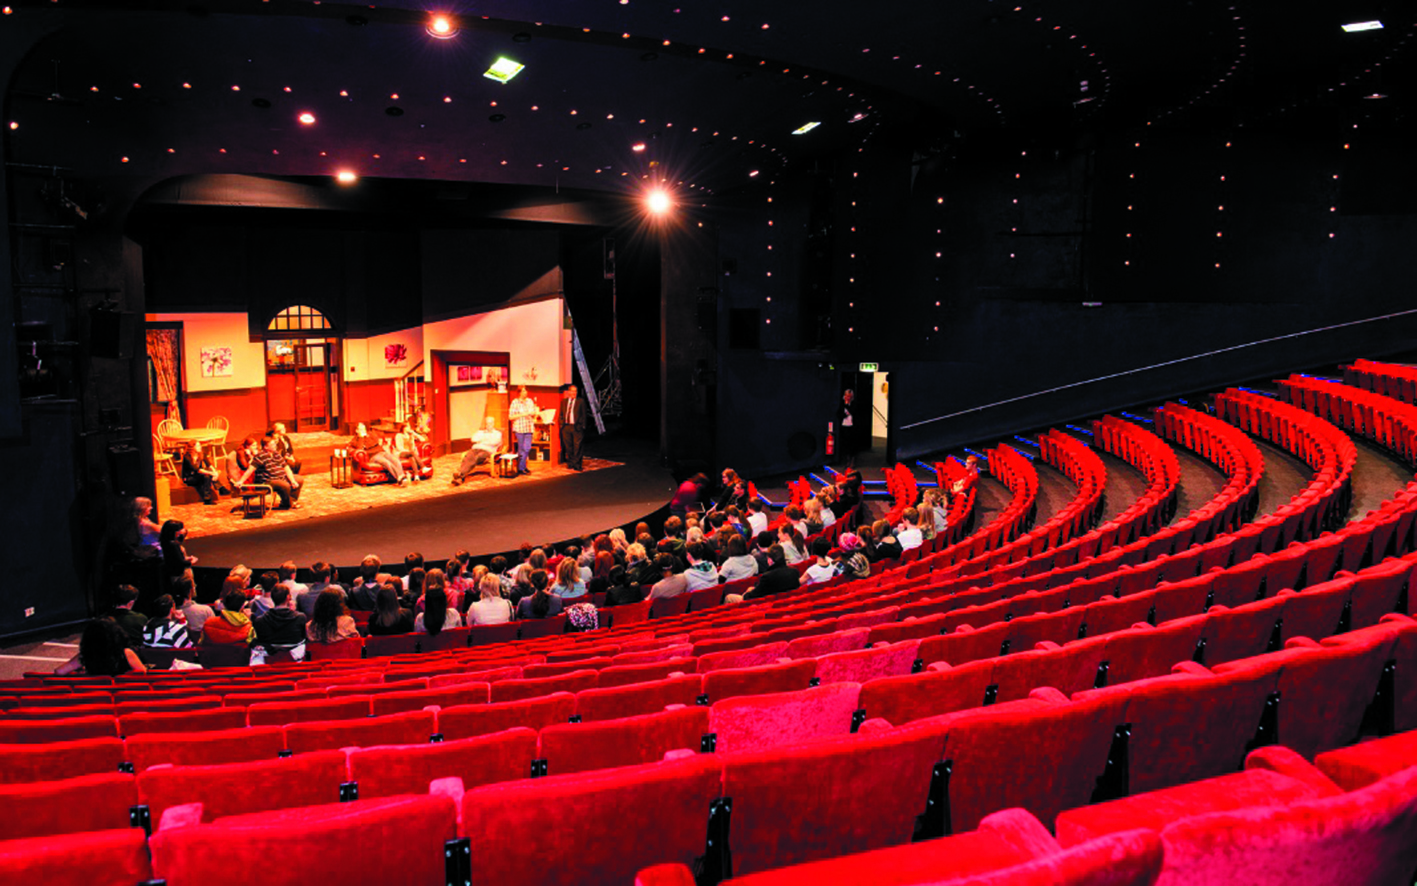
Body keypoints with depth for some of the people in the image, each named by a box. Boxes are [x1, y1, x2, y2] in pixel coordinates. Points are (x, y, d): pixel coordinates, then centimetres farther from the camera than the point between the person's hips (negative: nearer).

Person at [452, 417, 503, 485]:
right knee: (468, 457, -34)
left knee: (475, 458, -38)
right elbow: (474, 439, 12)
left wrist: (481, 441, 6)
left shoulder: (497, 433, 19)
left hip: (487, 451, -3)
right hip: (476, 449, 3)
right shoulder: (480, 432, 32)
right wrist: (484, 438, 5)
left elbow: (494, 442, -3)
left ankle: (460, 474, -56)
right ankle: (460, 478, -55)